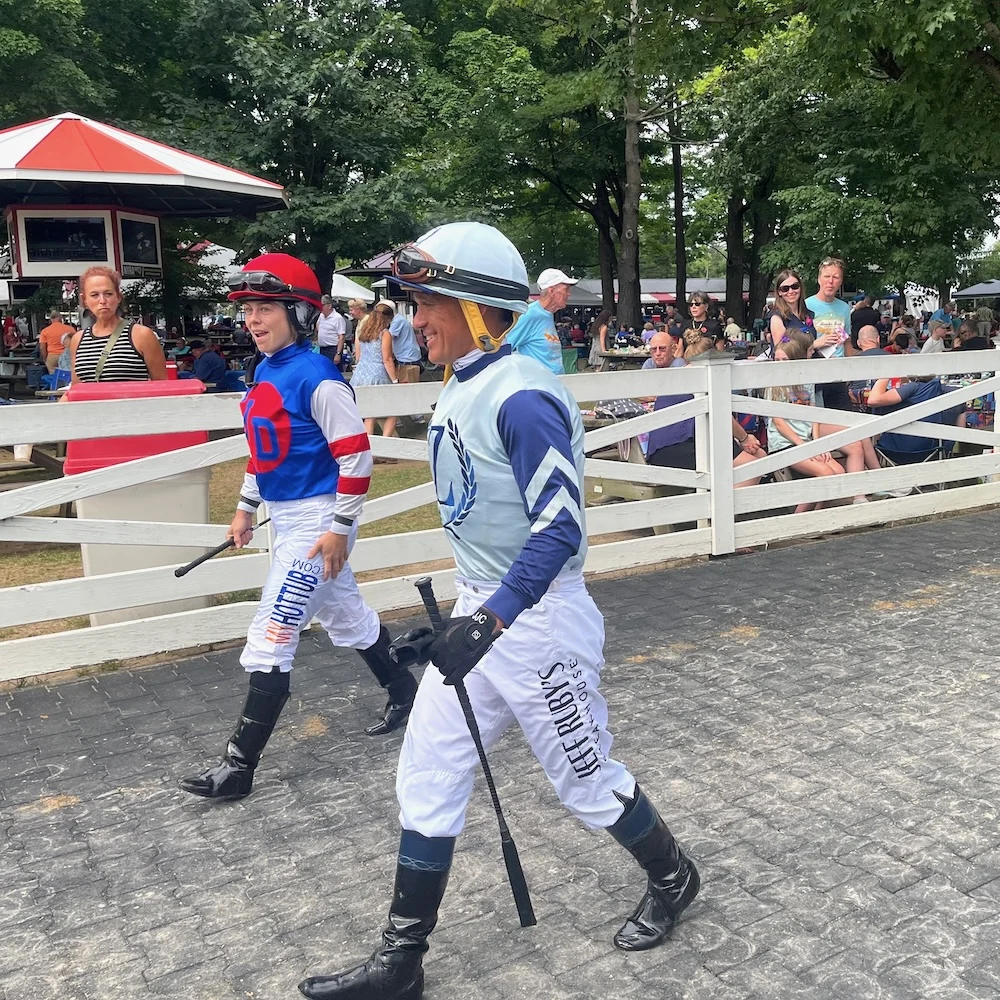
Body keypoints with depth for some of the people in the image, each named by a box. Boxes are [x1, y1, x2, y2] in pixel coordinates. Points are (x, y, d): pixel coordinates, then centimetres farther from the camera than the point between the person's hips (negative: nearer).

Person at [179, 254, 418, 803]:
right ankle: (403, 690, 42)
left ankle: (239, 765, 2)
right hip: (284, 517, 9)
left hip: (316, 519, -9)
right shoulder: (264, 371, 8)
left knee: (270, 638, -7)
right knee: (346, 617, 22)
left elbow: (355, 455, -20)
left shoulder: (317, 378, -19)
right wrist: (245, 507, 20)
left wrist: (340, 528, -19)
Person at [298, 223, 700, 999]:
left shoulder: (521, 396, -21)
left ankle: (673, 880, 39)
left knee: (586, 780, 10)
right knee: (427, 781, 10)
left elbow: (560, 529, -25)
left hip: (538, 620, -9)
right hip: (480, 613, 9)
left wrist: (492, 620, -31)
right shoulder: (459, 390, 7)